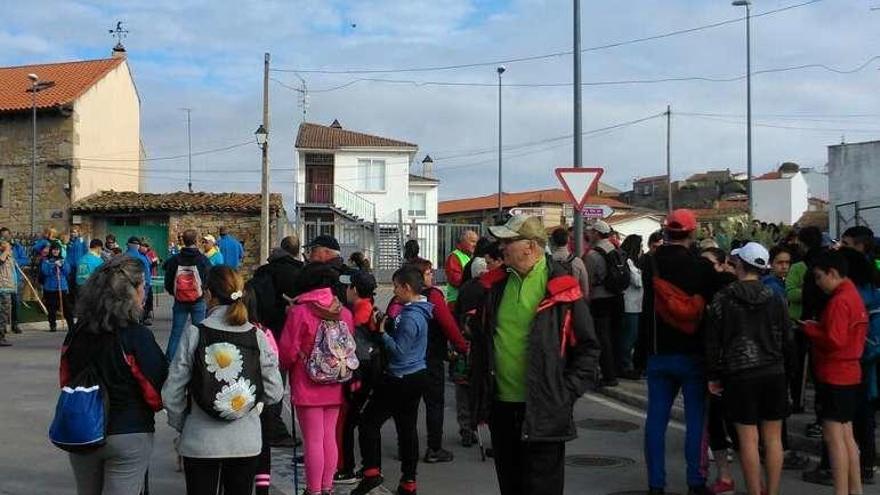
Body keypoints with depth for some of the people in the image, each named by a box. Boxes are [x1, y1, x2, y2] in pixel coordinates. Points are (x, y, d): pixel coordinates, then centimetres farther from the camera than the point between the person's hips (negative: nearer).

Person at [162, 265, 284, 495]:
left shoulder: (194, 334, -10)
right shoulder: (257, 337, -6)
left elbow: (172, 393, -7)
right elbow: (274, 393, -2)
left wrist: (181, 425, 10)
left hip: (199, 443, -1)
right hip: (246, 443, 2)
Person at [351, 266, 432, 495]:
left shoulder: (410, 317, -20)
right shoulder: (420, 311, 9)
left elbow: (399, 351, -20)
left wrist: (382, 332, -11)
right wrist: (388, 326, 2)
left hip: (401, 380, -10)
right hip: (417, 376, 10)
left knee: (369, 420, 1)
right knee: (408, 427, 12)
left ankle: (372, 472, 1)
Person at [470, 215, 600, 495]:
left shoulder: (562, 289, -8)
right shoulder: (494, 285, 7)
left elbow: (588, 348, -4)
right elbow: (479, 343, 15)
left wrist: (567, 394, -11)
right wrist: (479, 401, 11)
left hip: (543, 412, -5)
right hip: (500, 406, 5)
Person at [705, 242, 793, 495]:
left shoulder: (722, 299, -5)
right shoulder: (776, 299, 2)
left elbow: (712, 342, -4)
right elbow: (787, 339, 6)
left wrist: (713, 376, 4)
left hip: (740, 376, -3)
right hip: (774, 373, 3)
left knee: (748, 439, 1)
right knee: (773, 438, 8)